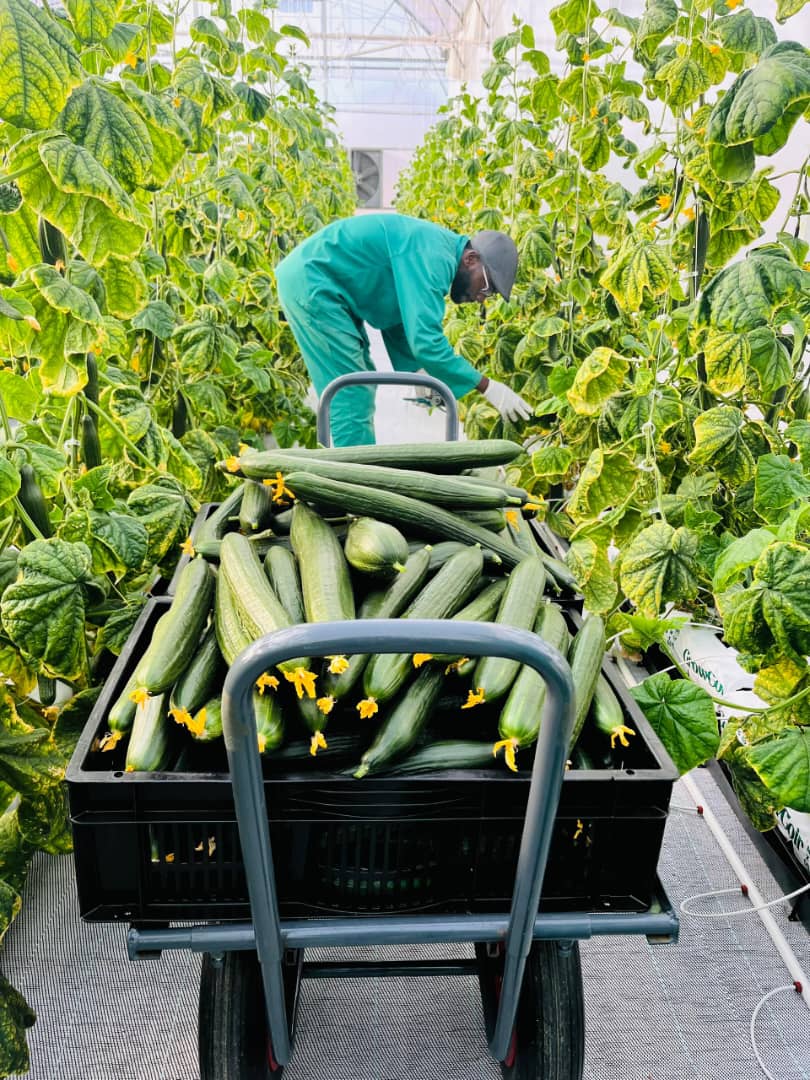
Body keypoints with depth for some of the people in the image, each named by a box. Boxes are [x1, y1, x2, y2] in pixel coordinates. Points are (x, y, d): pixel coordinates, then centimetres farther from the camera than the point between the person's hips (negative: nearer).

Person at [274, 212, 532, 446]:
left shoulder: (438, 252, 8)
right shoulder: (433, 258, -23)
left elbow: (397, 319, 16)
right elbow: (425, 340, -31)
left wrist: (415, 371, 4)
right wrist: (487, 387, -25)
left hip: (317, 282, 10)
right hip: (309, 281, -10)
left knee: (360, 388, 13)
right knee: (352, 394, -11)